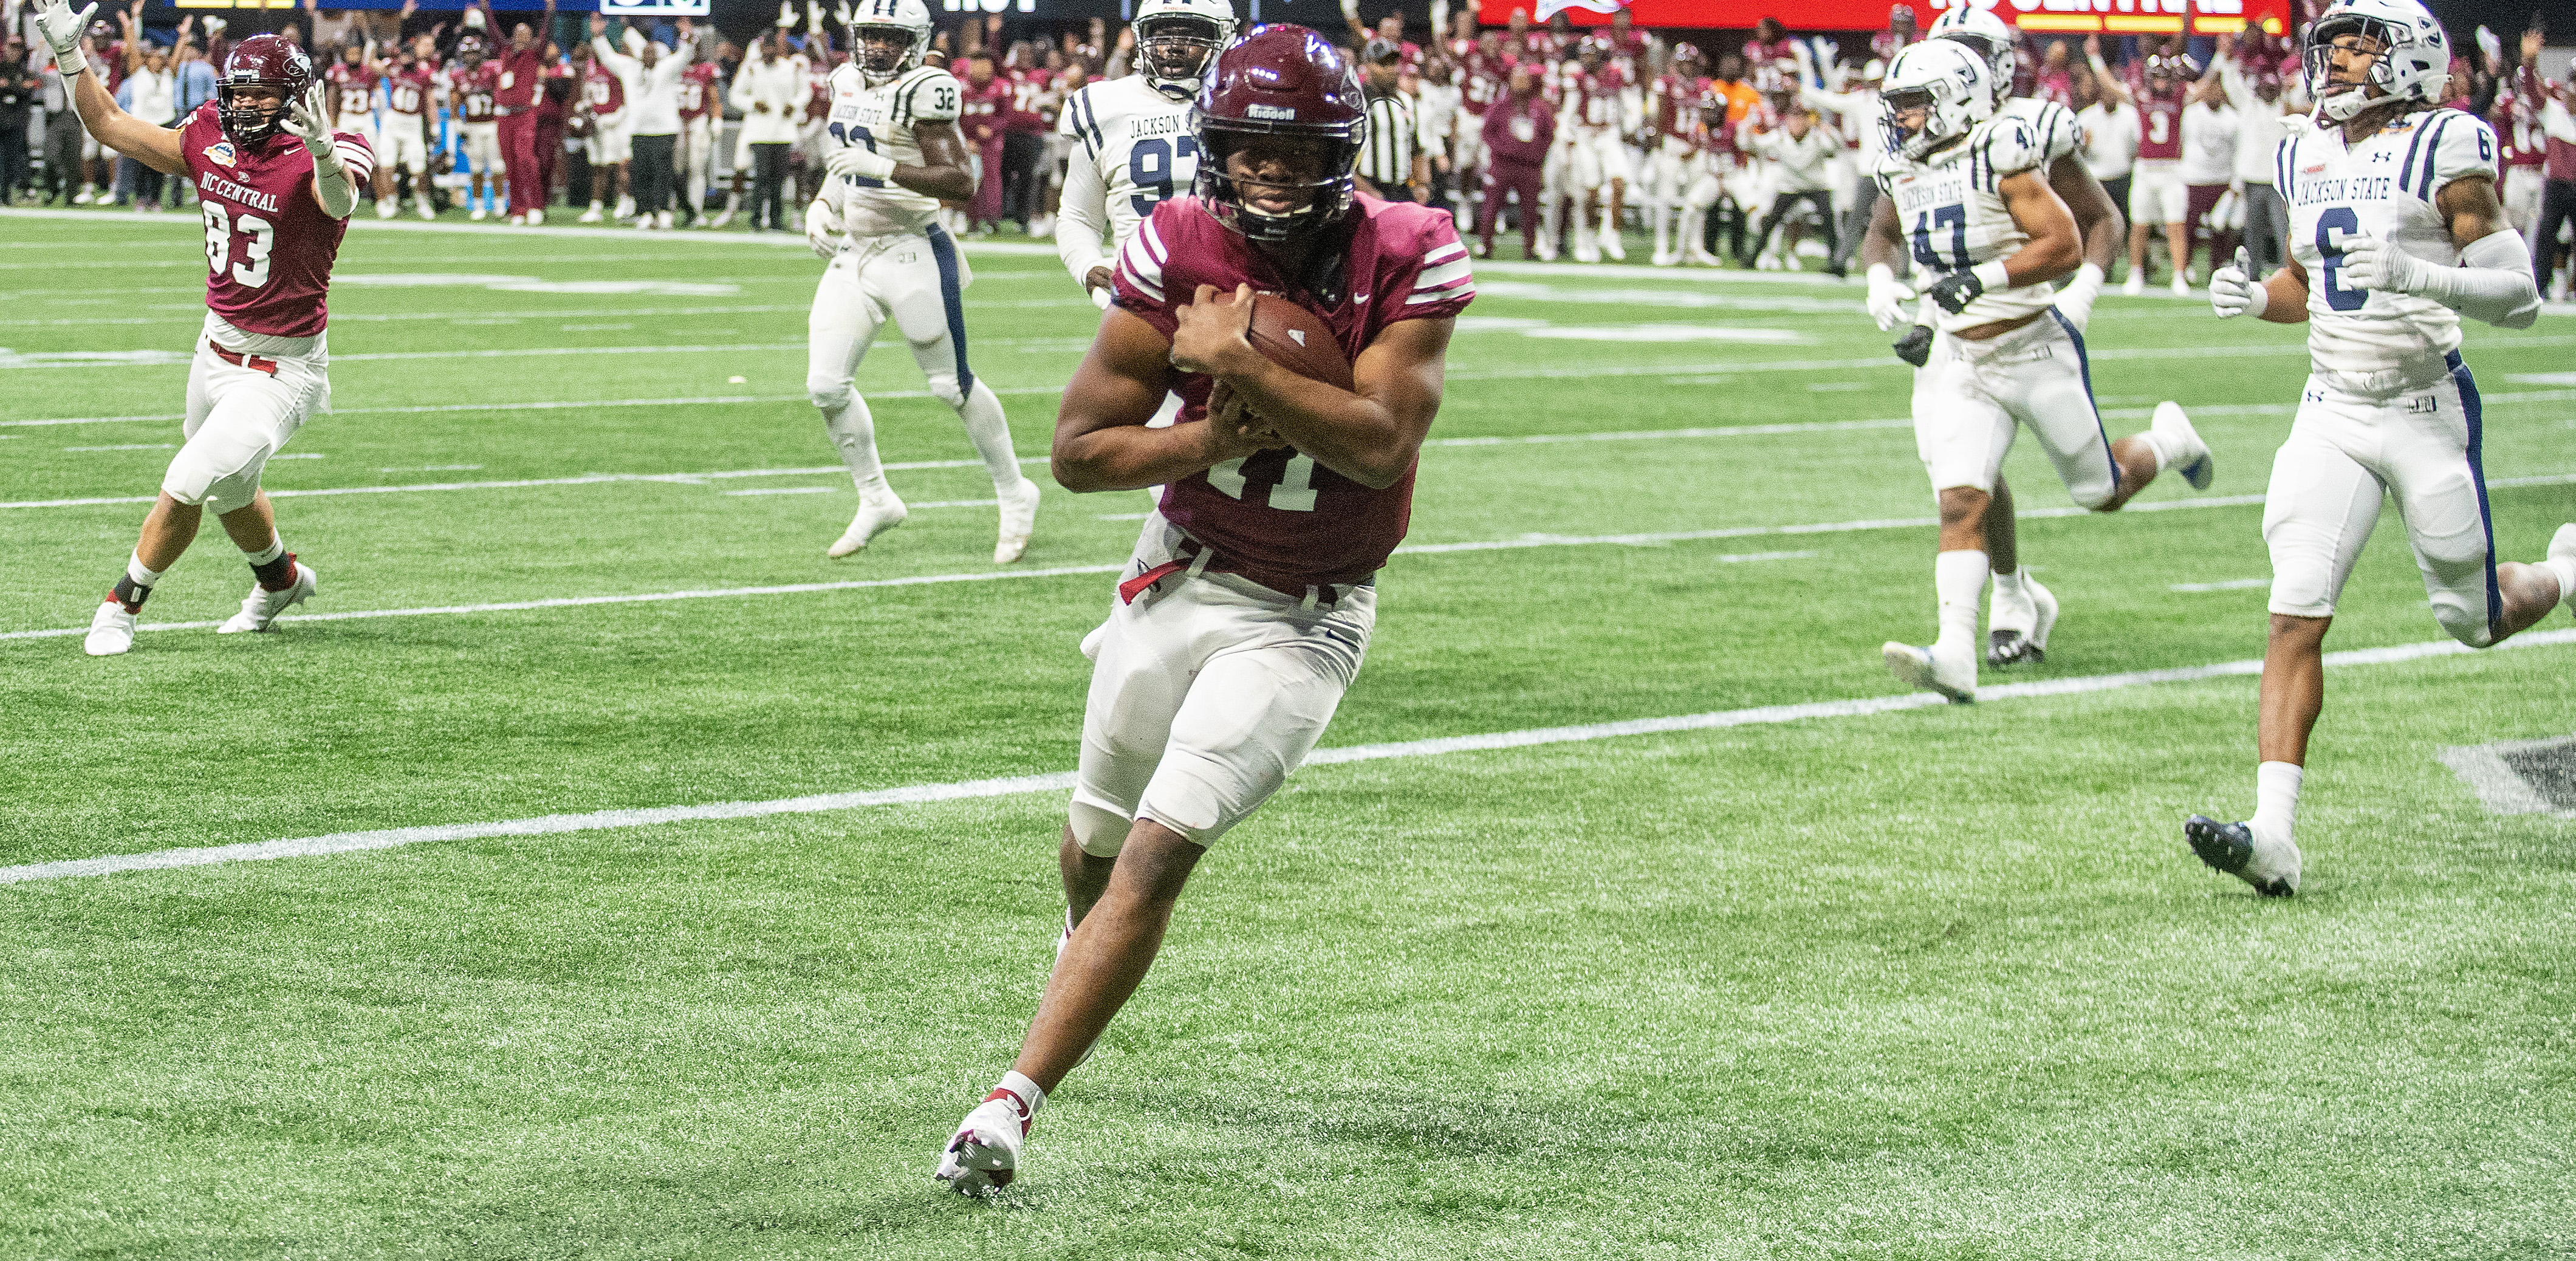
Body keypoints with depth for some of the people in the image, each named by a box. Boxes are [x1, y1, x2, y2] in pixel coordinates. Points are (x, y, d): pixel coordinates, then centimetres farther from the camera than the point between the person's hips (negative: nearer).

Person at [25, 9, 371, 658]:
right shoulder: (211, 141, -3)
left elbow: (339, 201, -46)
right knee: (227, 493, 25)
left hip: (282, 367, -7)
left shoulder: (310, 161, -21)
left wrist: (324, 153, -68)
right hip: (217, 346, 7)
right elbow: (108, 124, 5)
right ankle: (281, 580, 53)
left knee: (189, 483, -14)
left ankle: (122, 607, 5)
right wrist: (70, 54, -7)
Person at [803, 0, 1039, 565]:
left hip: (913, 256, -7)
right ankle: (876, 501, 15)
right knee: (825, 385, -1)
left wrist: (883, 167, -28)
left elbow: (961, 182, -21)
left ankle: (1015, 496, 20)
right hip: (852, 256, 7)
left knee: (951, 385, 2)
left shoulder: (923, 92, -14)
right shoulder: (849, 85, 10)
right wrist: (821, 206, 10)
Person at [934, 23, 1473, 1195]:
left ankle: (1013, 1100, -15)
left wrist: (1234, 364, -27)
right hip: (1179, 574, 3)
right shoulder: (1182, 248, -10)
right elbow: (1078, 449, -8)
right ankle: (1087, 935, 55)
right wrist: (1212, 440, -23)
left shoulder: (1407, 258, -14)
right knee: (1098, 841, 19)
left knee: (1160, 855, -15)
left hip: (1302, 621, -3)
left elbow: (1381, 444, -26)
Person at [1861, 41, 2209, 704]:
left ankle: (2169, 441, 44)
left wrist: (1981, 278, -30)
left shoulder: (2002, 158, -18)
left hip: (2036, 350, -5)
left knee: (2102, 492, 11)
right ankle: (1955, 657, -23)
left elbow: (2065, 246, -23)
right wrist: (1879, 275, 4)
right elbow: (1882, 234, 26)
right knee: (1961, 503, -13)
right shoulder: (1902, 171, 4)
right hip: (1959, 362, 5)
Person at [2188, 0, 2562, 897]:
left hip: (2427, 411, -4)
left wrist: (2415, 275, -28)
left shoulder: (2445, 152, -10)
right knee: (2296, 616, -11)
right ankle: (2273, 837, -17)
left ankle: (2565, 573, 45)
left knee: (2475, 619, 10)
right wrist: (2255, 298, 0)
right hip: (2331, 412, 4)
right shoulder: (2307, 159, 8)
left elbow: (2519, 297, -13)